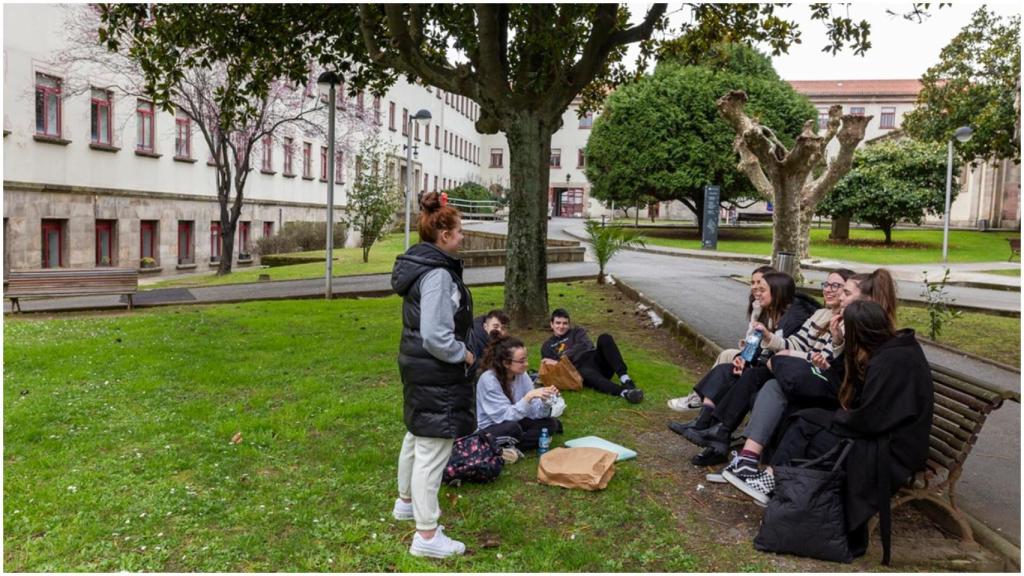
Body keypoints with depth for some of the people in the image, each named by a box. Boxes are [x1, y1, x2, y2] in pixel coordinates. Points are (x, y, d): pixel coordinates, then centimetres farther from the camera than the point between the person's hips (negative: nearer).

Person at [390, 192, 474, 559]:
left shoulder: (420, 264, 7)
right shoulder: (437, 275, -24)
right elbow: (436, 337, -28)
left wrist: (458, 350, 13)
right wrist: (463, 354, -12)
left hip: (418, 367, 11)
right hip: (435, 374, -11)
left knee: (417, 436, 26)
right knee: (433, 450, -3)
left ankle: (407, 502, 45)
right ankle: (427, 535, 7)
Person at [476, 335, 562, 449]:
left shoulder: (522, 375, -6)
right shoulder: (488, 379, -23)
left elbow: (534, 412, -8)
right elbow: (506, 416, -28)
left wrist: (545, 401, -28)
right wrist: (529, 396, -35)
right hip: (490, 430, -6)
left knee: (550, 423, -13)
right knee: (512, 428, -37)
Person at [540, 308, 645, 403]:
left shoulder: (577, 331, 20)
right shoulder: (547, 347, 22)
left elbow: (586, 345, -2)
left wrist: (560, 360, -10)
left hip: (596, 362, 2)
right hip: (580, 370, -2)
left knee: (605, 338, -25)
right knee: (586, 372, -40)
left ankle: (625, 378, -38)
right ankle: (624, 392, -62)